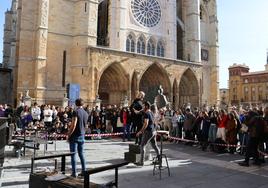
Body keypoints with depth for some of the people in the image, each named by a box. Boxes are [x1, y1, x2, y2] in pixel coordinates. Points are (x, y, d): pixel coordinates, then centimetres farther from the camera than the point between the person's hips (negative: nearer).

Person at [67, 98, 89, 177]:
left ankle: (74, 173, 5)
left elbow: (73, 126, -19)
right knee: (81, 154, 14)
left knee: (73, 154, 2)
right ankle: (84, 171, 17)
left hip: (74, 136, -6)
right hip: (82, 135, 6)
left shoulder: (76, 112, -14)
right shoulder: (86, 113, 8)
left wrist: (68, 135, -11)